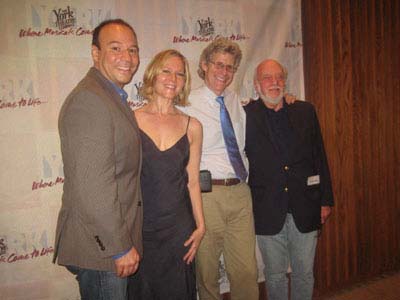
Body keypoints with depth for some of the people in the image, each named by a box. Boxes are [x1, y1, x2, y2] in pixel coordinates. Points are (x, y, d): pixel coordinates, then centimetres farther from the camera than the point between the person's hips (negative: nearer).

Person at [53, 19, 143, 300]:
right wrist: (121, 246, -19)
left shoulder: (112, 97, 11)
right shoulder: (88, 100, -21)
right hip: (101, 247, -10)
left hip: (115, 241, 10)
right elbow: (93, 188, -27)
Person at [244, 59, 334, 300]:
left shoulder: (306, 111, 5)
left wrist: (326, 200, 5)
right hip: (268, 213, -2)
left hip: (305, 210, 2)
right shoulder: (246, 115, -4)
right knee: (275, 275, 14)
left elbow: (320, 157, 6)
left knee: (305, 274, 15)